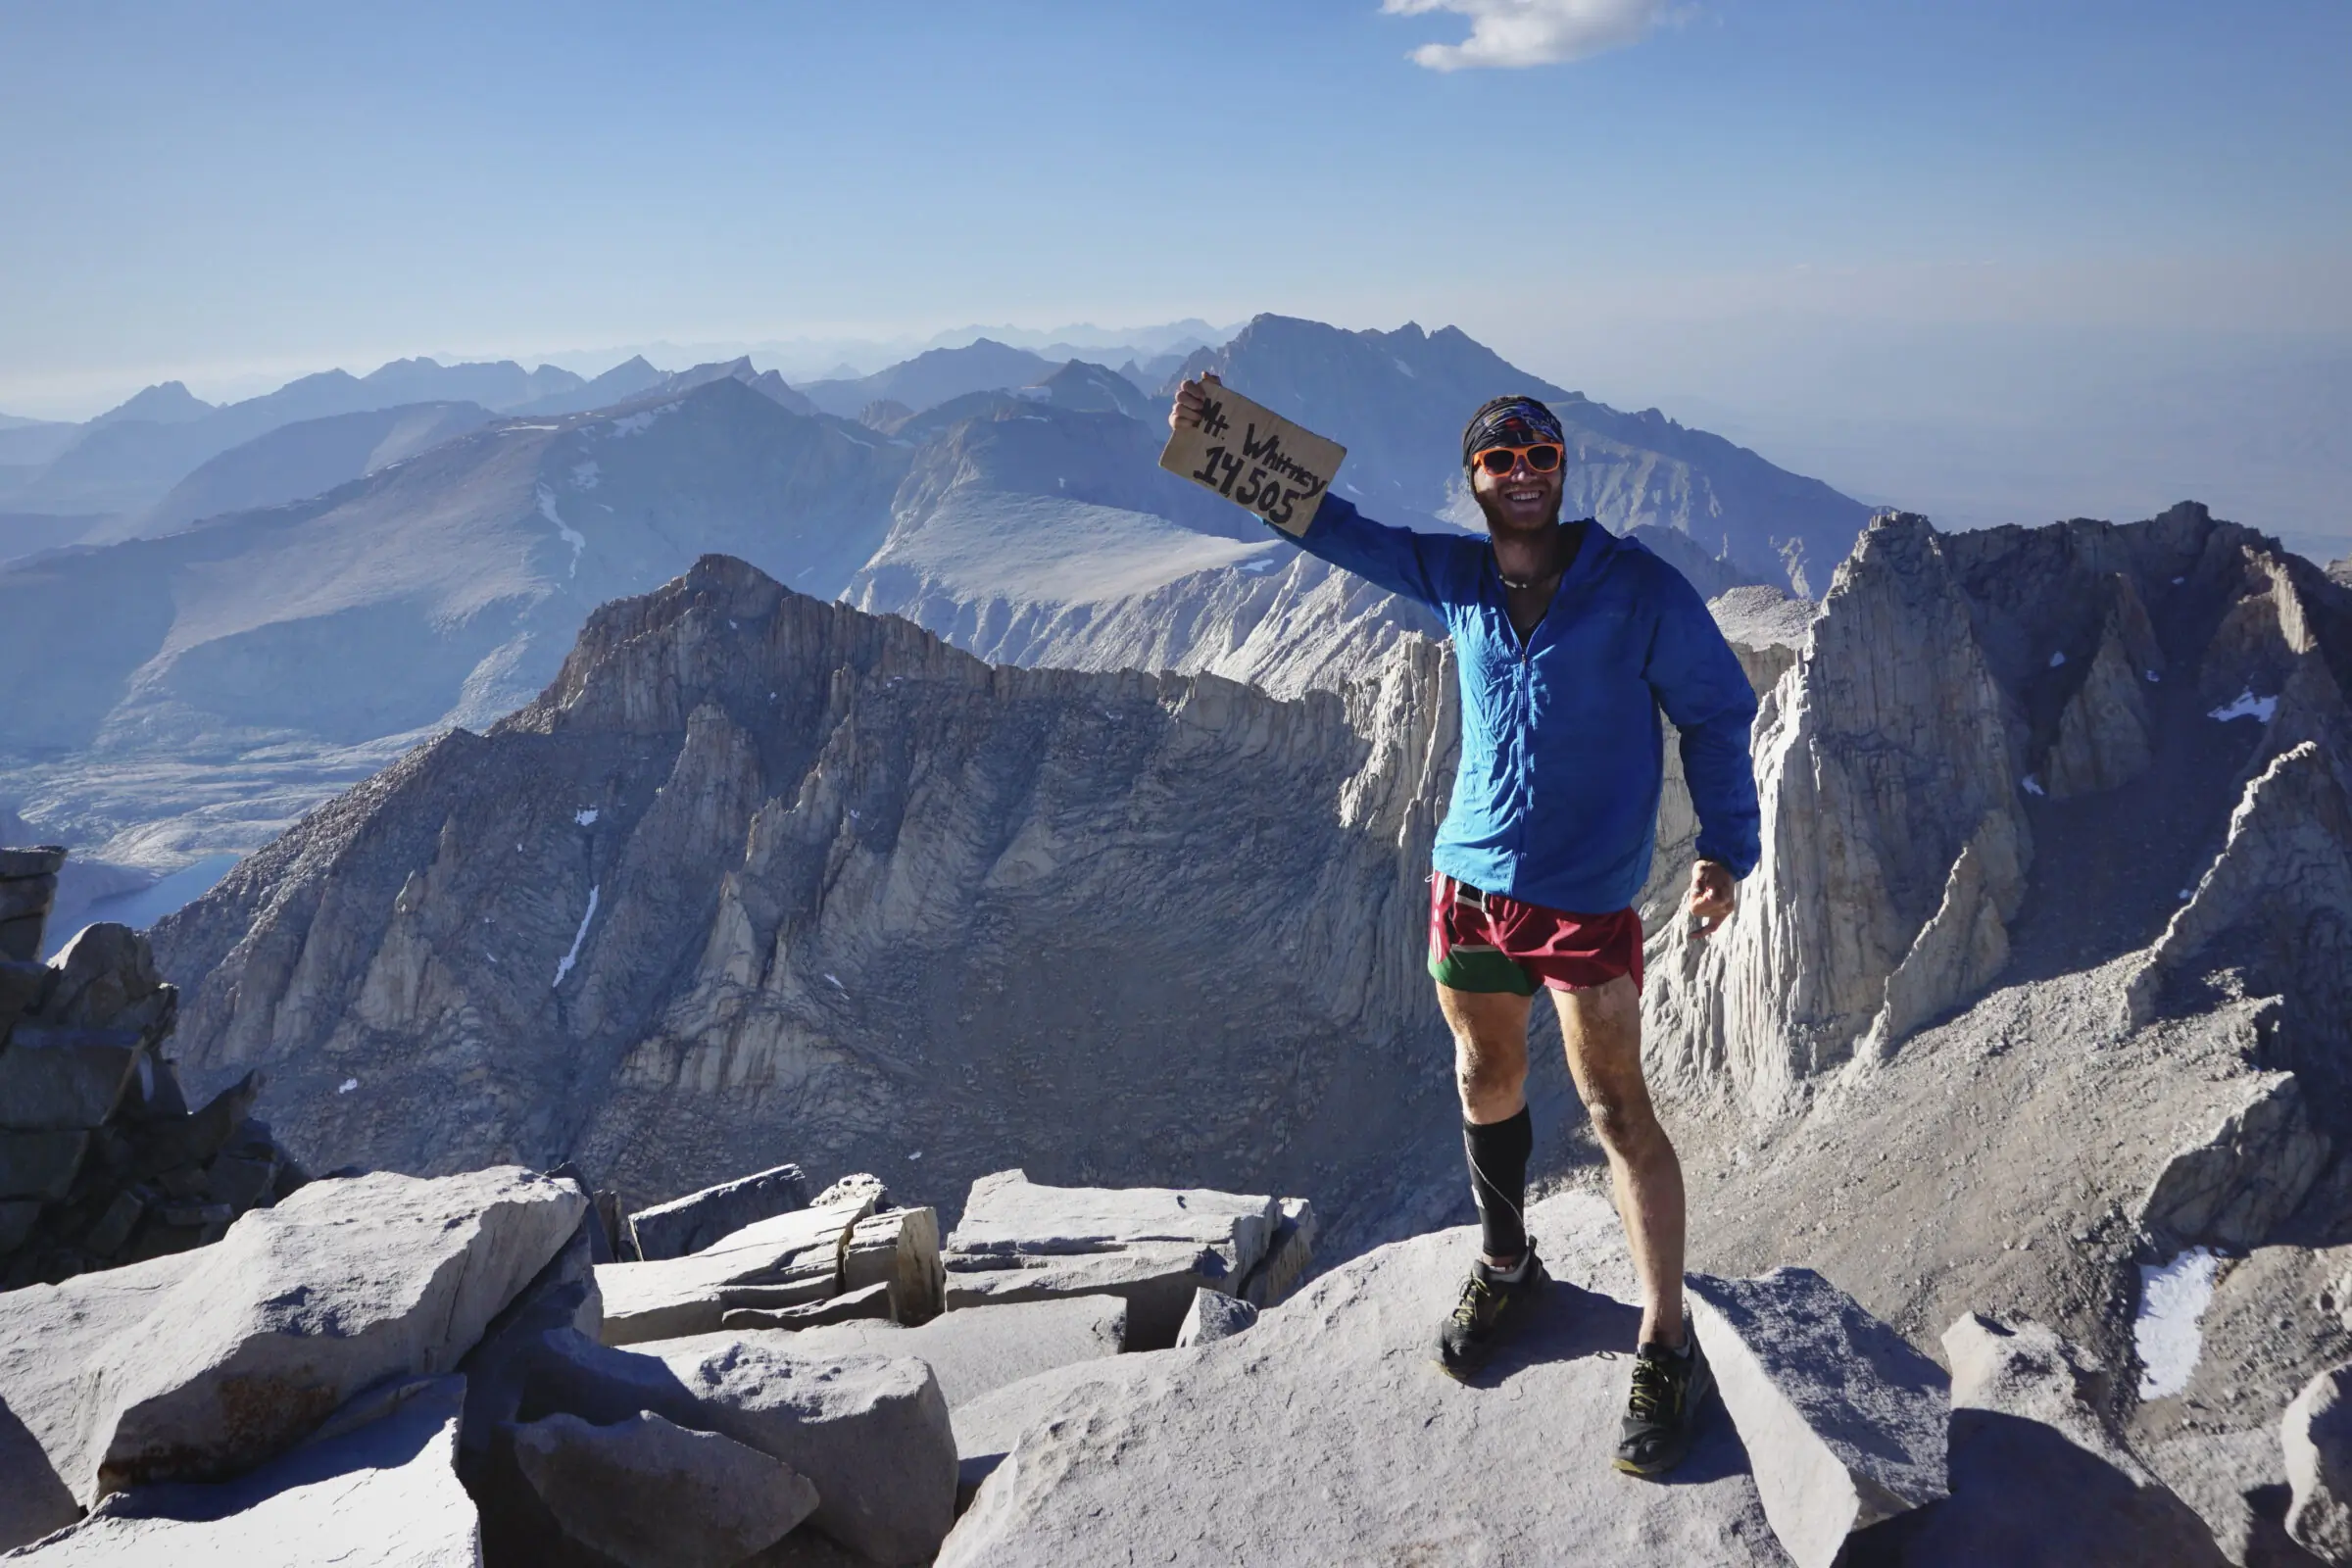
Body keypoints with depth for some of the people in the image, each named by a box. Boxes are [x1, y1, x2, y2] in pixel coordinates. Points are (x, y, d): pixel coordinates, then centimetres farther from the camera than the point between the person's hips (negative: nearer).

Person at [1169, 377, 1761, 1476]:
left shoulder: (1638, 589, -8)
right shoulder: (1455, 577, 3)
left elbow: (1717, 714, -1)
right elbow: (1327, 523, 11)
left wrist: (1725, 849, -10)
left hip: (1586, 896, -4)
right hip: (1468, 883, 5)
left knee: (1617, 1113, -2)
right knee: (1486, 1086, 18)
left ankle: (1667, 1353, 9)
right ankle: (1504, 1270, 39)